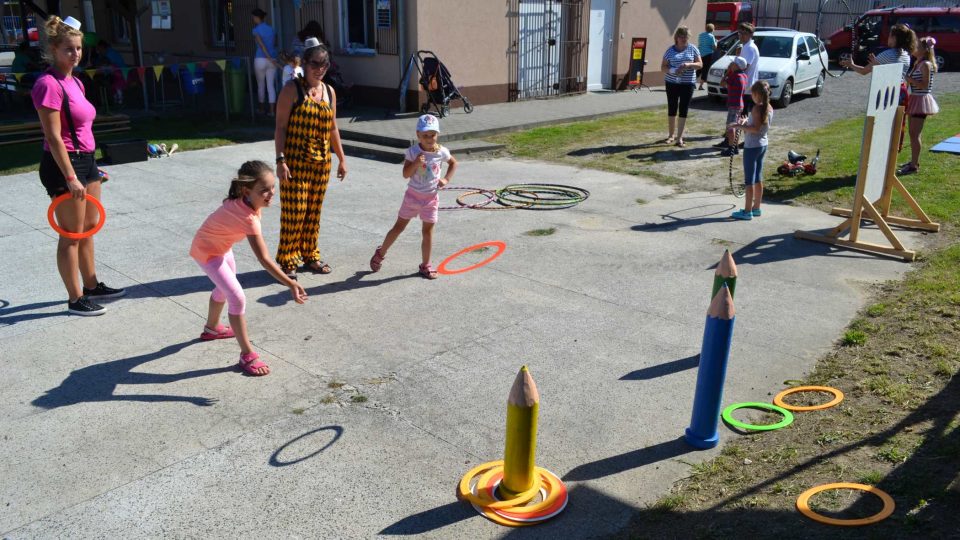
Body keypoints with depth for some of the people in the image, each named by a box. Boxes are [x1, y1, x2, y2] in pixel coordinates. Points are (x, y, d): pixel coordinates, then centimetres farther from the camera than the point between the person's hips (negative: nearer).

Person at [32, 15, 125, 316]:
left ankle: (91, 286, 33)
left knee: (89, 228, 19)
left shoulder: (75, 82, 11)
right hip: (64, 165, -9)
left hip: (86, 161, 10)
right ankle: (75, 300, 11)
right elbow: (53, 137, -20)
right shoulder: (49, 84, -17)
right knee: (71, 235, 0)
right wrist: (70, 178, -23)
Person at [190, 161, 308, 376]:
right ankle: (247, 355, -6)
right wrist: (290, 284, -50)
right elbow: (264, 259, -46)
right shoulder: (248, 218, -42)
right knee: (237, 298, -15)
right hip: (207, 251, -9)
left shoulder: (241, 200, -18)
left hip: (221, 245, 9)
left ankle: (211, 328, 54)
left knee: (224, 288, 29)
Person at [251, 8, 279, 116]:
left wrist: (269, 58, -18)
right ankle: (272, 110, -2)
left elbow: (261, 45, -16)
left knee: (261, 85, 12)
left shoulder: (256, 30, -7)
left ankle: (263, 108, 22)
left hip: (260, 60, -4)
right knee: (271, 85, 3)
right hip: (272, 60, 4)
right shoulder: (271, 29, 8)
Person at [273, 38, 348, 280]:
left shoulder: (329, 91, 10)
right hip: (295, 161, -5)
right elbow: (280, 127, -9)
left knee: (314, 211, 12)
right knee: (294, 211, -3)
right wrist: (280, 160, -17)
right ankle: (287, 261, 8)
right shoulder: (292, 90, -7)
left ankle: (310, 255, 26)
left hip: (322, 161, 6)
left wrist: (341, 158, 16)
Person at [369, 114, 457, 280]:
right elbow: (405, 174, -15)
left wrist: (446, 179, 1)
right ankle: (381, 253, 28)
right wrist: (415, 163, -32)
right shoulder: (413, 151, -12)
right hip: (413, 195, -1)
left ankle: (425, 266, 17)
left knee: (428, 231, 6)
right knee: (399, 227, 8)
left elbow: (453, 163, 13)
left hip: (431, 198, 2)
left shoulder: (442, 152, -6)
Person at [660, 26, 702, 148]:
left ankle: (680, 138, 2)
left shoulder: (692, 49, 4)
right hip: (672, 83, 1)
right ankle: (670, 135, 20)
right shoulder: (670, 50, 3)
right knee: (672, 109, 6)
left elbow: (700, 64, 2)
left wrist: (689, 65, -18)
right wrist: (673, 70, -19)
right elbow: (663, 67, 1)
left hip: (688, 83, 0)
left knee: (683, 110, -2)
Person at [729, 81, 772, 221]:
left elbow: (756, 128, -26)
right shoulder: (769, 108, 6)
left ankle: (747, 211, 0)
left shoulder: (757, 108, -19)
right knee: (758, 178, 15)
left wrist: (738, 126, -21)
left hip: (752, 146, -9)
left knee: (749, 180, -3)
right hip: (763, 145, 9)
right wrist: (746, 120, 8)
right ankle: (756, 208, 22)